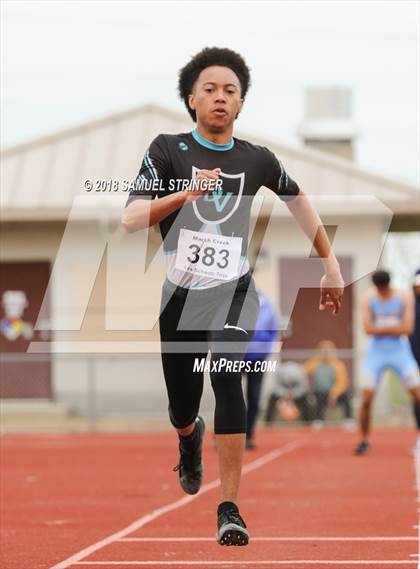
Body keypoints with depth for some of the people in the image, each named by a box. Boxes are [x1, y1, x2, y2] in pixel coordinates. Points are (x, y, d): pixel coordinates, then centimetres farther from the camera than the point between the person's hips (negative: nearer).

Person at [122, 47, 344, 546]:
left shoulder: (257, 160, 2)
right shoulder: (168, 150, -3)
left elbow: (298, 200, 22)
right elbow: (131, 219, -13)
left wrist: (330, 263, 23)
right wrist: (188, 193, -27)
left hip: (233, 291, -1)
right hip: (180, 294, 1)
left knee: (226, 373, -28)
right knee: (181, 409, 10)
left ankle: (230, 508, -27)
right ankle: (190, 437, 52)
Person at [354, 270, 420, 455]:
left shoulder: (404, 297, -5)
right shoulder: (369, 298, -4)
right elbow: (368, 328, -13)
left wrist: (381, 329, -13)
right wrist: (394, 328, -13)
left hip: (400, 351, 0)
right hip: (376, 351, 0)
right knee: (366, 398, -8)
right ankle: (364, 440, 5)